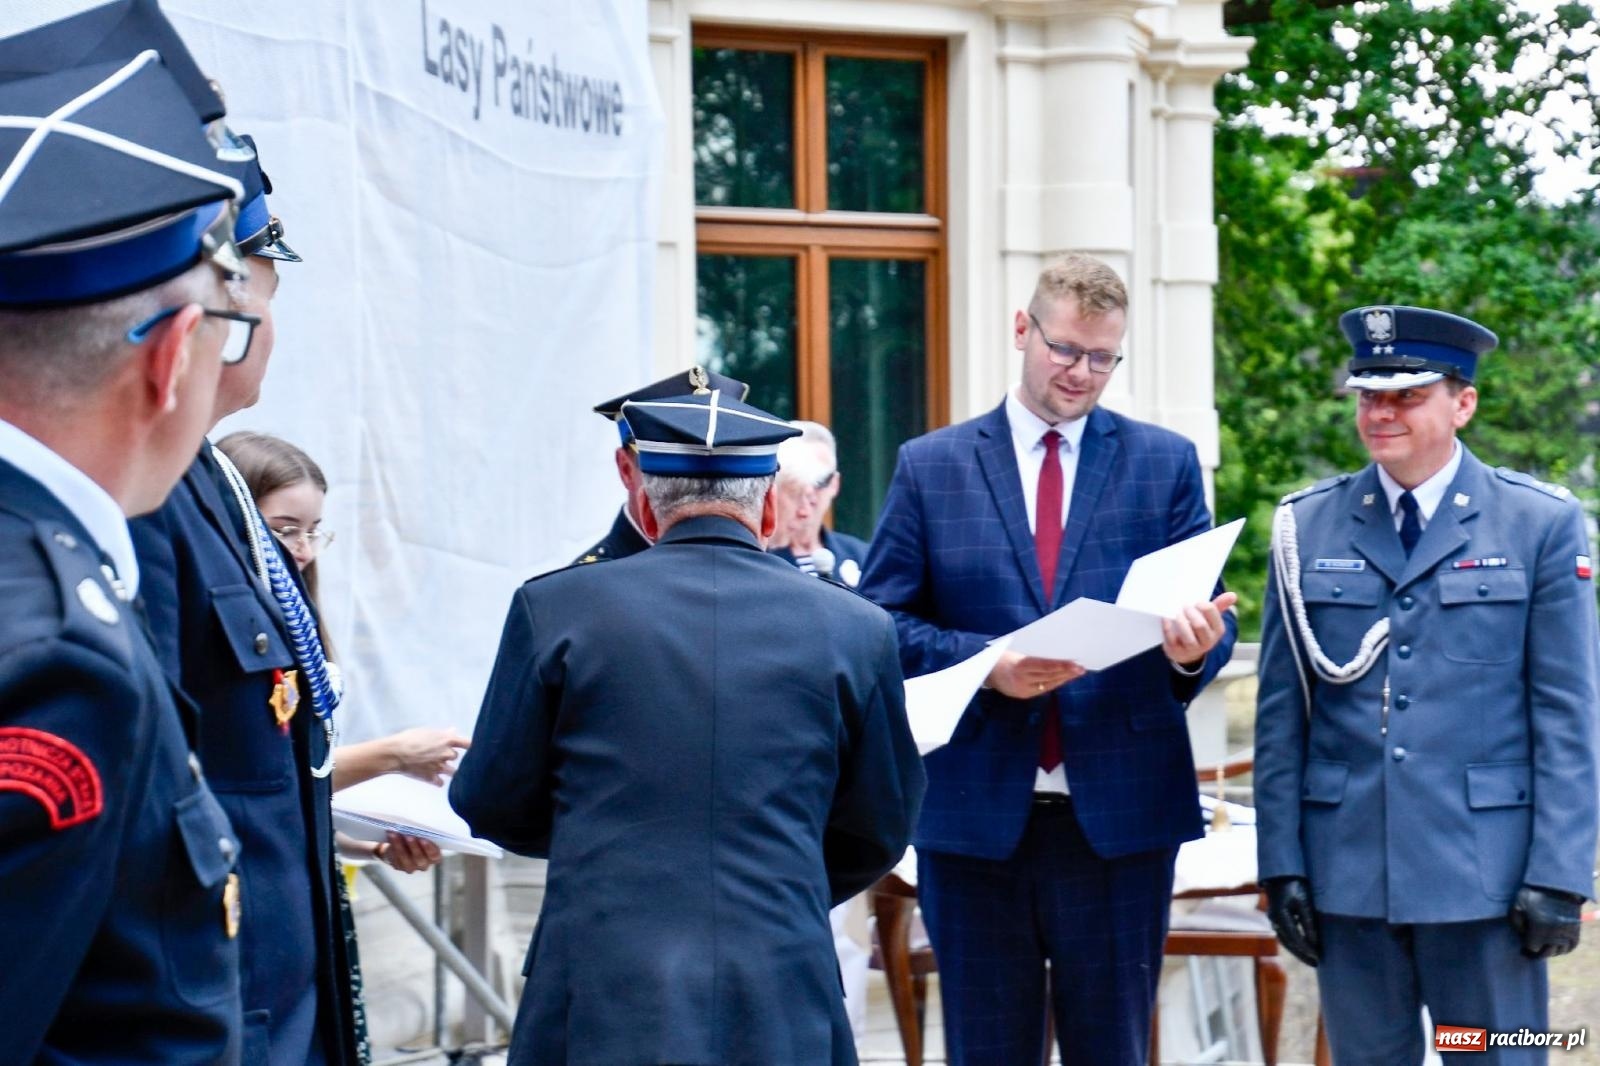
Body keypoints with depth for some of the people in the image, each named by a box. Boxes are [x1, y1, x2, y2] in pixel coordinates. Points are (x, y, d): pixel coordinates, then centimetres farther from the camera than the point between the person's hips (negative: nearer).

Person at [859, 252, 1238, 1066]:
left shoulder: (1165, 463, 8)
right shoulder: (930, 465, 7)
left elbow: (1207, 618, 6)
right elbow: (882, 623, 2)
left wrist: (1195, 647, -19)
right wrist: (988, 664, -15)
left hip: (1121, 812, 0)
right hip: (976, 812, 0)